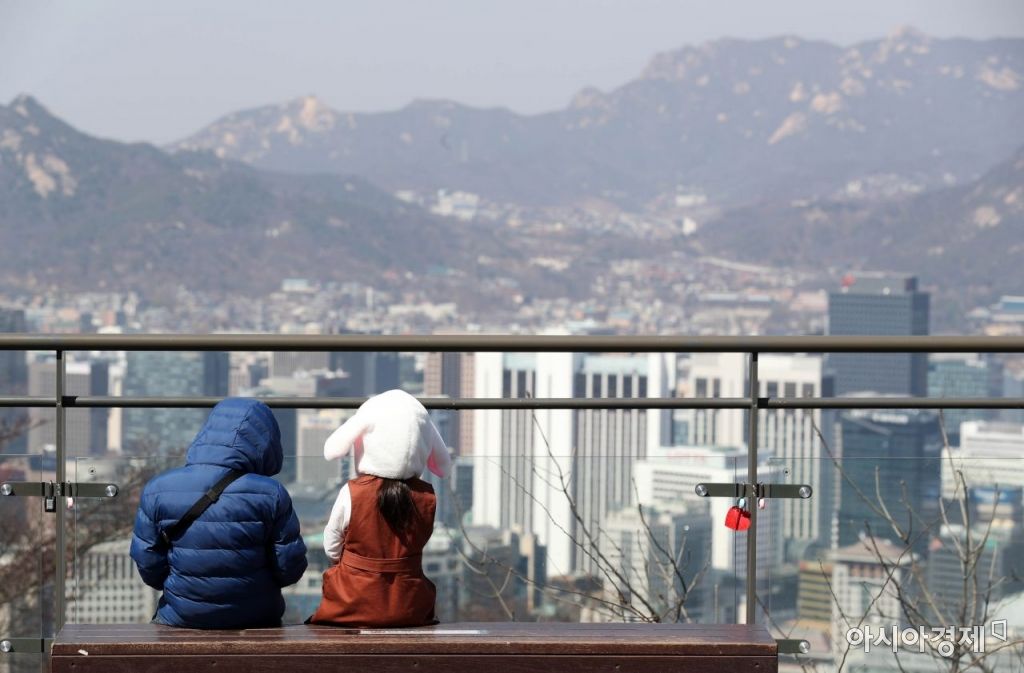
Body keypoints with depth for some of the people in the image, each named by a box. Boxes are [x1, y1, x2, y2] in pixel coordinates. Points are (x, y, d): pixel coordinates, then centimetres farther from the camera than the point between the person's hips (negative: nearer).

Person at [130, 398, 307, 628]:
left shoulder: (157, 491, -9)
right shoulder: (270, 494, -13)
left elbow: (148, 567, -5)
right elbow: (290, 569, -9)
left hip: (181, 619, 1)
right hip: (256, 624, -1)